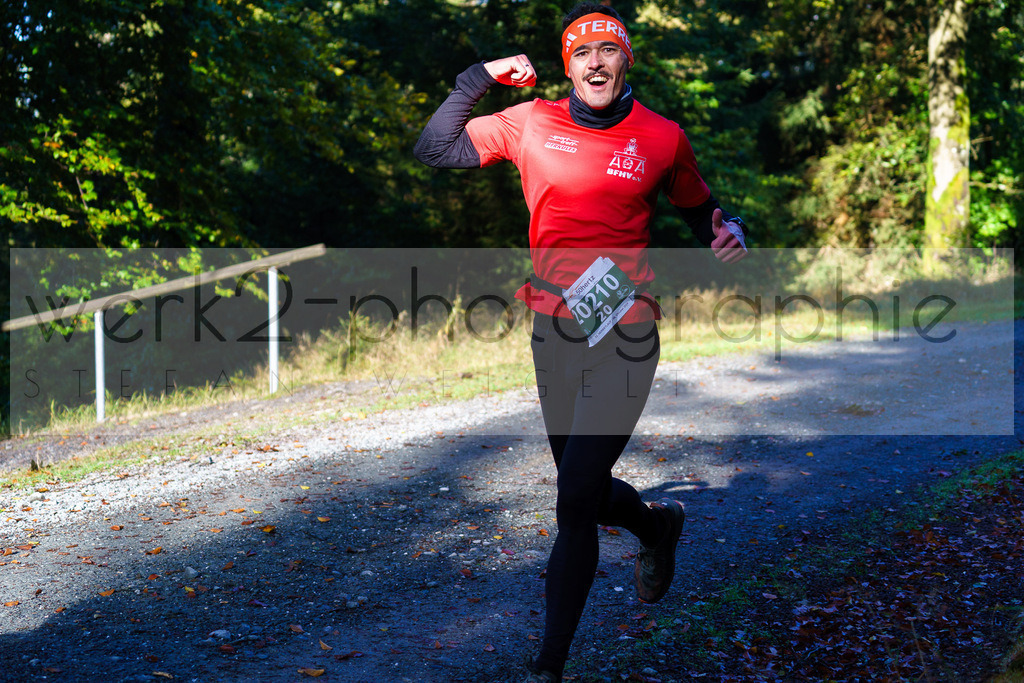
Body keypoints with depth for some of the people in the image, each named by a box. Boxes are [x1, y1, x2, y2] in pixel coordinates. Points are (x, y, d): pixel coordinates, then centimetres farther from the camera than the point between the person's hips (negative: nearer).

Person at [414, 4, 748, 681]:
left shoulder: (662, 138, 2)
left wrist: (729, 233, -5)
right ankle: (656, 525, 50)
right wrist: (479, 78, -1)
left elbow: (700, 207, 17)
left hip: (623, 334, -3)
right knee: (585, 492, 17)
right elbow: (434, 150, 7)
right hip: (552, 332, 3)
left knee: (575, 504, -9)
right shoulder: (531, 123, 4)